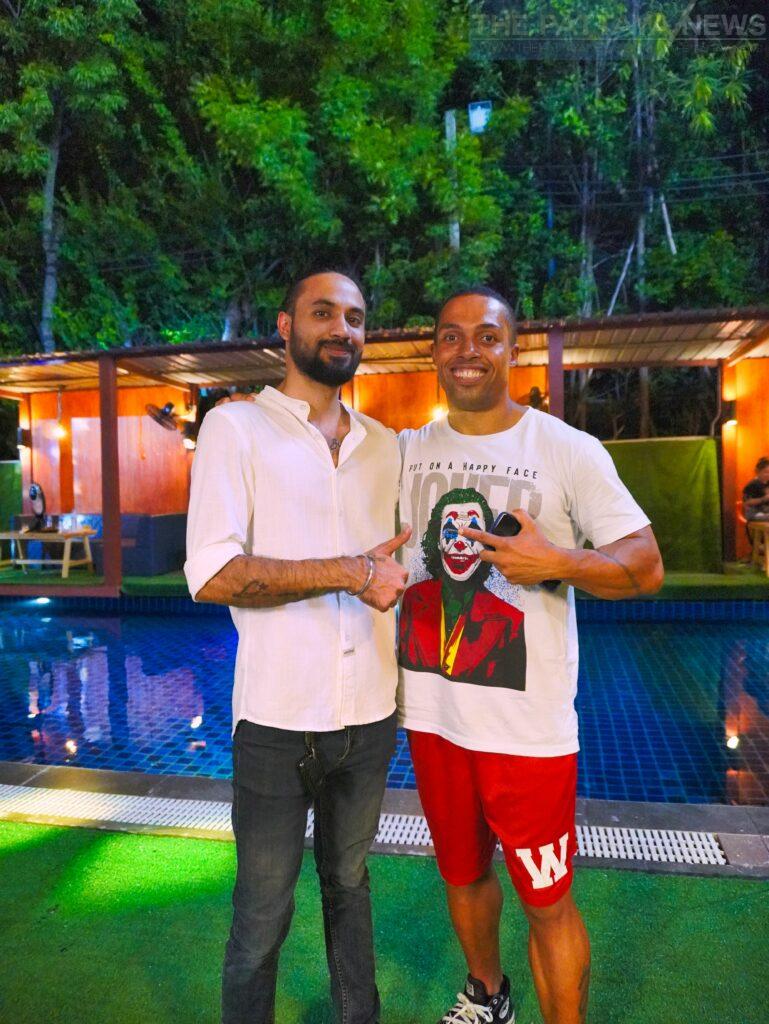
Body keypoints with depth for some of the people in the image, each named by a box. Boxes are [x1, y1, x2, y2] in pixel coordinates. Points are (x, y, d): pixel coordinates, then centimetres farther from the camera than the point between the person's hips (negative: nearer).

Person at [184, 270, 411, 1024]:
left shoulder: (385, 446, 8)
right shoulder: (236, 426, -6)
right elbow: (211, 575, -16)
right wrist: (349, 573, -19)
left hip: (371, 716, 5)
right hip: (278, 721, -4)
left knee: (349, 884, 23)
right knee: (263, 915, 12)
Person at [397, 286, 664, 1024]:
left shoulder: (569, 451, -8)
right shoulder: (406, 451, 4)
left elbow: (647, 568, -8)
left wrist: (556, 562, -23)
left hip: (527, 724, -4)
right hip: (431, 714, 5)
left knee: (547, 902, 8)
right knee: (462, 875, 23)